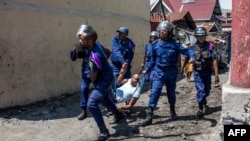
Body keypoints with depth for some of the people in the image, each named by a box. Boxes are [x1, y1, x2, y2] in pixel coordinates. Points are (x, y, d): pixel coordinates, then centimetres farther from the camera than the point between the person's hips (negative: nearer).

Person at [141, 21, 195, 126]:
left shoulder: (174, 44, -9)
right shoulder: (156, 45, -2)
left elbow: (187, 50, -9)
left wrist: (192, 56, -30)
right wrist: (147, 69, 13)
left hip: (171, 72, 0)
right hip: (159, 71, 1)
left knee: (171, 93, 16)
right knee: (155, 92, -10)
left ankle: (172, 110, 42)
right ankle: (149, 116, -11)